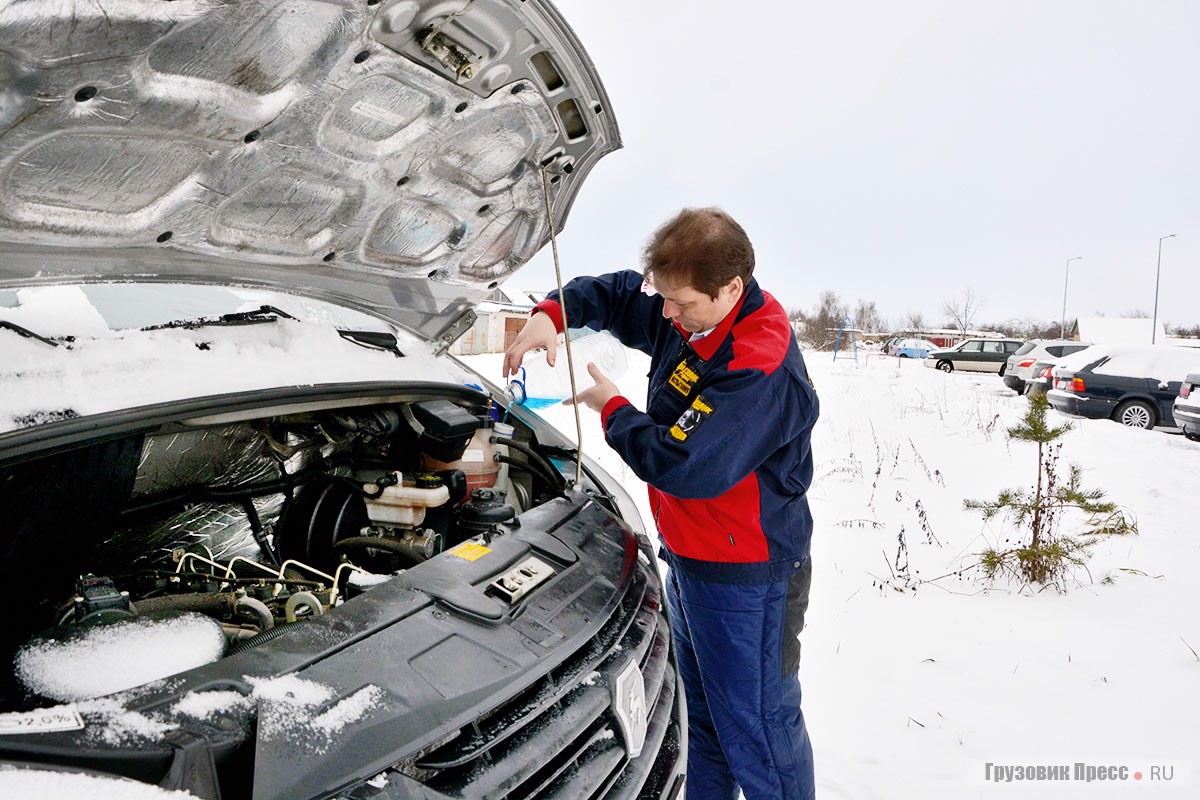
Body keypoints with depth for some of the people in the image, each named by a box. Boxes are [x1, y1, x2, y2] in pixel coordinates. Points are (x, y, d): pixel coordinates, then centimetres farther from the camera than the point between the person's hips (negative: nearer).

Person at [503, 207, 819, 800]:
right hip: (689, 555, 10)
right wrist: (551, 313, -7)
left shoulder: (762, 372, -29)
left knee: (757, 727, 7)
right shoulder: (689, 317, 0)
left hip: (742, 576, -9)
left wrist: (612, 409, -16)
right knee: (704, 712, 26)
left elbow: (684, 466, -32)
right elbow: (615, 294, 14)